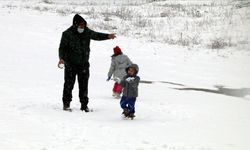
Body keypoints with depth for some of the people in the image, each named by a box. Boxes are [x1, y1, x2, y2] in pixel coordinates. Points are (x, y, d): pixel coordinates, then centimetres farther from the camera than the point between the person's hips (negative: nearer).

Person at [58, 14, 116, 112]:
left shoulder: (87, 32, 3)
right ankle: (66, 104, 10)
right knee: (69, 84, -1)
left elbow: (96, 36, 11)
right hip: (70, 64, -4)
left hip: (84, 63, 4)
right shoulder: (67, 34, -9)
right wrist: (61, 58, -23)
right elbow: (62, 47, -9)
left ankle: (84, 105, 12)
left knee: (84, 85, 5)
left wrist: (107, 36, -5)